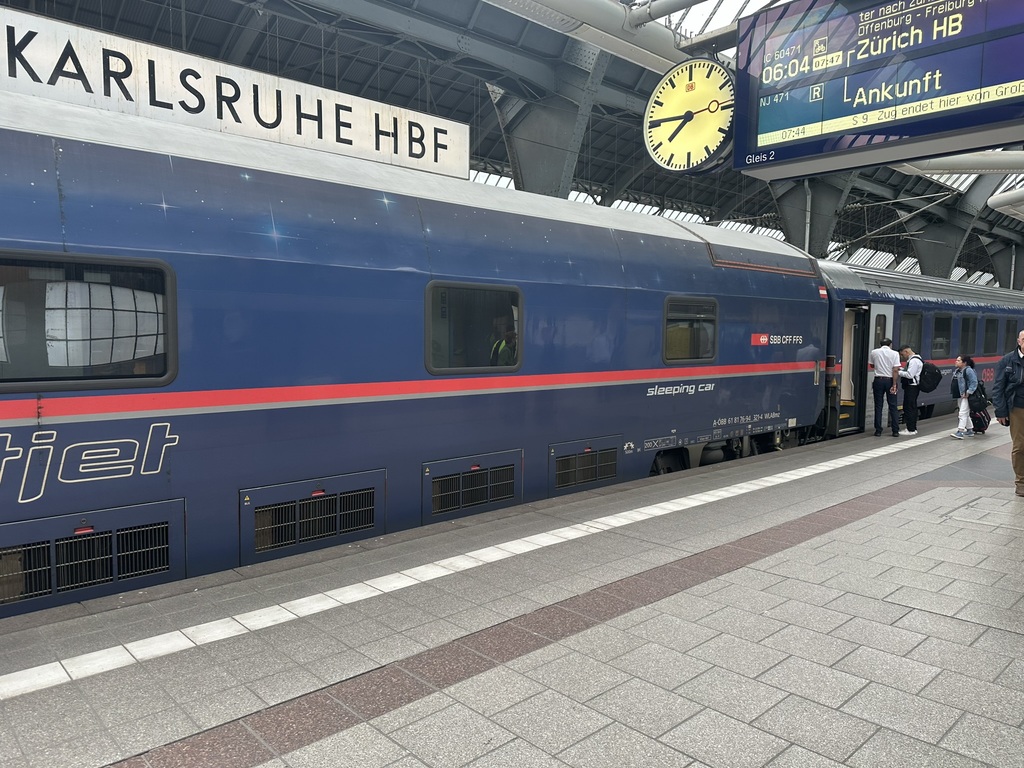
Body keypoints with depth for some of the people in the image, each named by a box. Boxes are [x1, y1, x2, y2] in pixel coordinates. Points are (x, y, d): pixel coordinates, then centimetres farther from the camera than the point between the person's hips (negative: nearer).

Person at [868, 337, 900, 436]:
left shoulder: (874, 352, 1)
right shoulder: (895, 353, -4)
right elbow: (895, 370, -10)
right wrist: (894, 384, -10)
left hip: (878, 380, 1)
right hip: (889, 380, -1)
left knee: (878, 406, 5)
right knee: (892, 406, 6)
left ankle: (878, 430, 4)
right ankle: (895, 431, 7)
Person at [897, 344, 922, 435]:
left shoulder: (914, 361, -17)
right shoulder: (913, 359, 16)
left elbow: (909, 375, -22)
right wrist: (900, 369, 5)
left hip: (912, 387, -11)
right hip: (912, 387, 11)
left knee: (909, 407, -7)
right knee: (912, 407, 15)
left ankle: (911, 429, -4)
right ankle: (913, 428, 23)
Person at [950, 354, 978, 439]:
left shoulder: (968, 370, -13)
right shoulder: (956, 370, 14)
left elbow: (974, 382, -17)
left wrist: (969, 392, -21)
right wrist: (953, 392, 12)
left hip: (966, 396, -10)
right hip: (959, 396, 10)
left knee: (962, 413, -13)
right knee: (966, 414, 17)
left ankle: (960, 432, -16)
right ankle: (970, 430, 28)